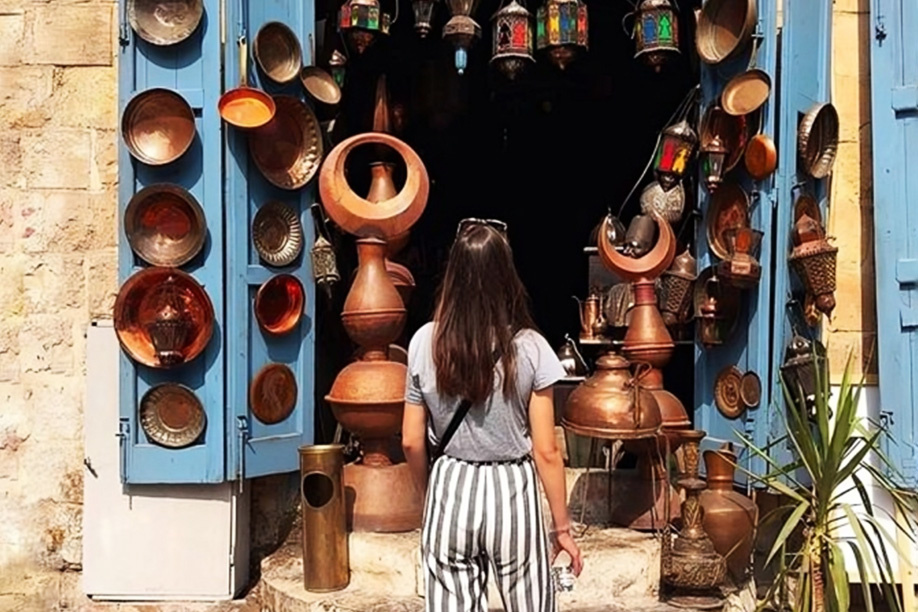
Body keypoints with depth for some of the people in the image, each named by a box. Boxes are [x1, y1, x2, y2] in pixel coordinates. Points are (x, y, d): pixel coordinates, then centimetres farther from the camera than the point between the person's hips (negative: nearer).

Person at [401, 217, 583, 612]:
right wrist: (562, 526, 2)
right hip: (511, 493, -1)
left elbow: (412, 442, 0)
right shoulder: (529, 348, -11)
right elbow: (545, 451, -9)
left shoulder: (425, 343, -6)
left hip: (449, 491, 2)